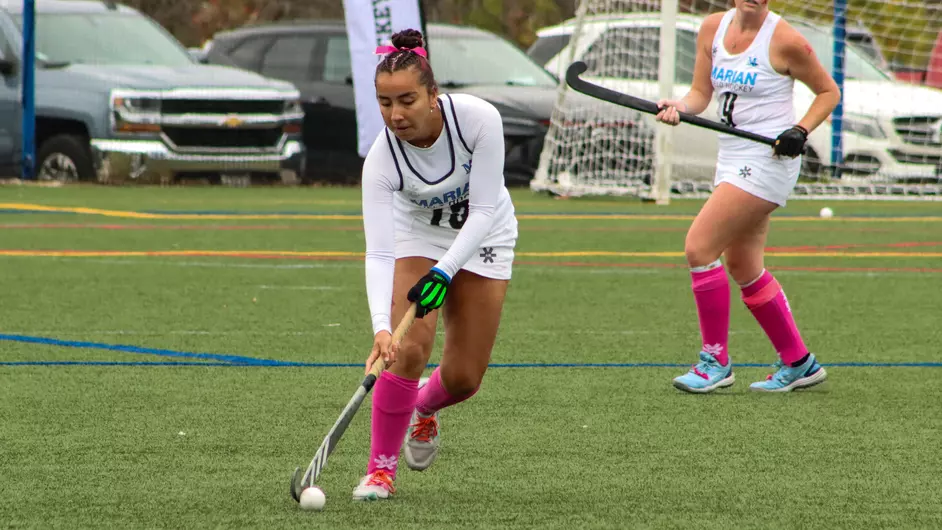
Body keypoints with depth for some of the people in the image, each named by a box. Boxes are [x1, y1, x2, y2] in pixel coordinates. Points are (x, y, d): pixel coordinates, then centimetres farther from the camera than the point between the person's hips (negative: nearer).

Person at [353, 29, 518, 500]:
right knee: (408, 349, -22)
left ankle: (424, 407, 37)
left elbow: (484, 209, -27)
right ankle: (381, 467, -5)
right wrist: (381, 328, -48)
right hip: (416, 235, -1)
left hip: (483, 235, 1)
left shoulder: (479, 119, -32)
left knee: (464, 378, 0)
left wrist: (443, 272, -38)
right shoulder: (382, 158, -31)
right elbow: (378, 254, -34)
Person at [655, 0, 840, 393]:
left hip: (768, 160, -8)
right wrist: (679, 107, -14)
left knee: (699, 247, -14)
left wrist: (801, 130, -15)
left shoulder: (784, 40, -12)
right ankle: (799, 363, 24)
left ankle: (716, 362, -4)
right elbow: (701, 93, 7)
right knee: (745, 270, 13)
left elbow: (828, 91, -1)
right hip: (733, 157, 8)